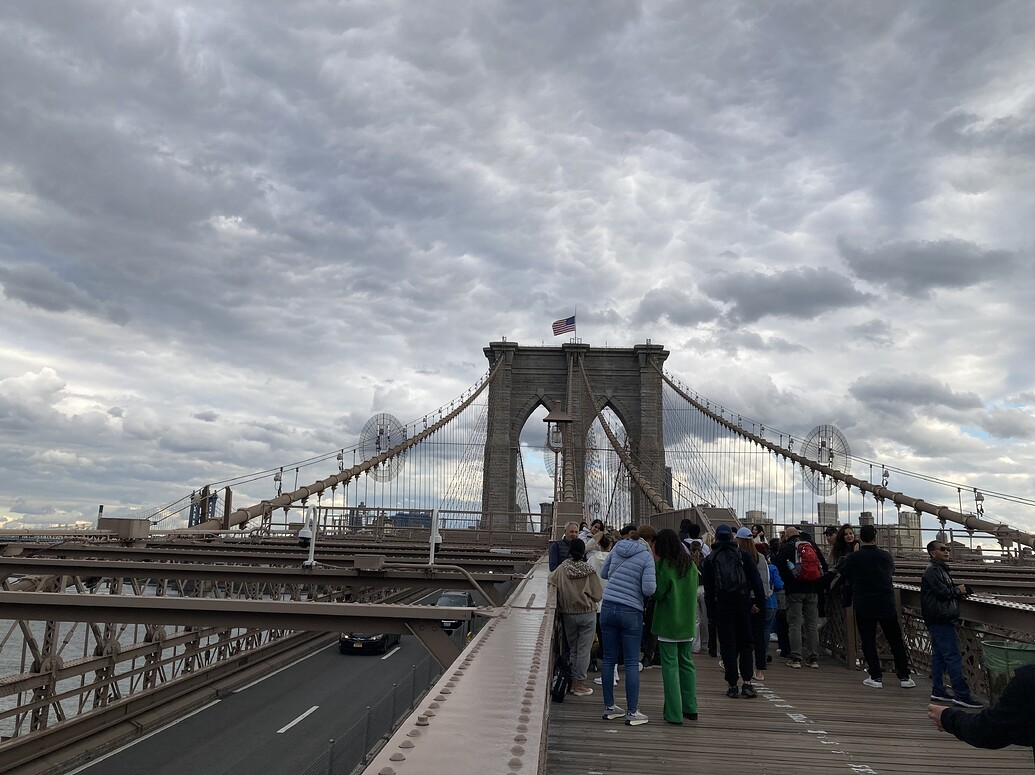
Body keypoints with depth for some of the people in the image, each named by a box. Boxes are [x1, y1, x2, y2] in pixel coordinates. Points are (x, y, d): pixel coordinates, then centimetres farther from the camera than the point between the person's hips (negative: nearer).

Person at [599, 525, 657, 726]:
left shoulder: (617, 548, 6)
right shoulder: (646, 556, -8)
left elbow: (603, 574, 18)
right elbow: (649, 589, -15)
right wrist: (645, 580, 5)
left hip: (608, 608, 4)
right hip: (631, 612, -4)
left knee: (609, 659, 11)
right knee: (631, 663, 4)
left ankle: (609, 707, 21)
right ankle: (632, 712, 8)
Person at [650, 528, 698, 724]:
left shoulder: (664, 565, -15)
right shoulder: (691, 564, 5)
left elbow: (657, 593, -16)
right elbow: (694, 590, 14)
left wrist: (653, 571, -5)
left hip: (668, 623, -6)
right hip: (688, 623, 6)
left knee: (670, 666, 0)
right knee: (687, 663, 16)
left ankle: (674, 713, 1)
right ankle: (690, 708, 22)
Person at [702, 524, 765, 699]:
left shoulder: (709, 559, 3)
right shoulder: (743, 555, 4)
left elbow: (708, 588, 2)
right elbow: (756, 580, -2)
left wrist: (712, 611, 6)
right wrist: (758, 602, 1)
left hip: (722, 606, -1)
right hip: (743, 604, 1)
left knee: (728, 646, 4)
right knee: (745, 643, 10)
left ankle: (732, 686, 4)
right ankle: (747, 683, 1)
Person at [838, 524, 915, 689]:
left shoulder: (852, 558, -9)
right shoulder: (886, 556, -2)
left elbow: (845, 578, 2)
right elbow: (892, 572, 15)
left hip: (863, 606, -2)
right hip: (887, 606, 2)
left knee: (868, 641, 6)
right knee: (896, 641, 13)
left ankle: (876, 677, 5)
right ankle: (904, 677, 16)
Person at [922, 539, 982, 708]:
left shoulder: (940, 569, 20)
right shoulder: (932, 570, -13)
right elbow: (943, 591, -20)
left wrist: (958, 591, 4)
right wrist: (958, 590, -3)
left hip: (940, 619, 11)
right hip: (940, 619, -11)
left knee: (939, 656, 12)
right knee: (953, 656, -10)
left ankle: (938, 691, 16)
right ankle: (962, 695, -9)